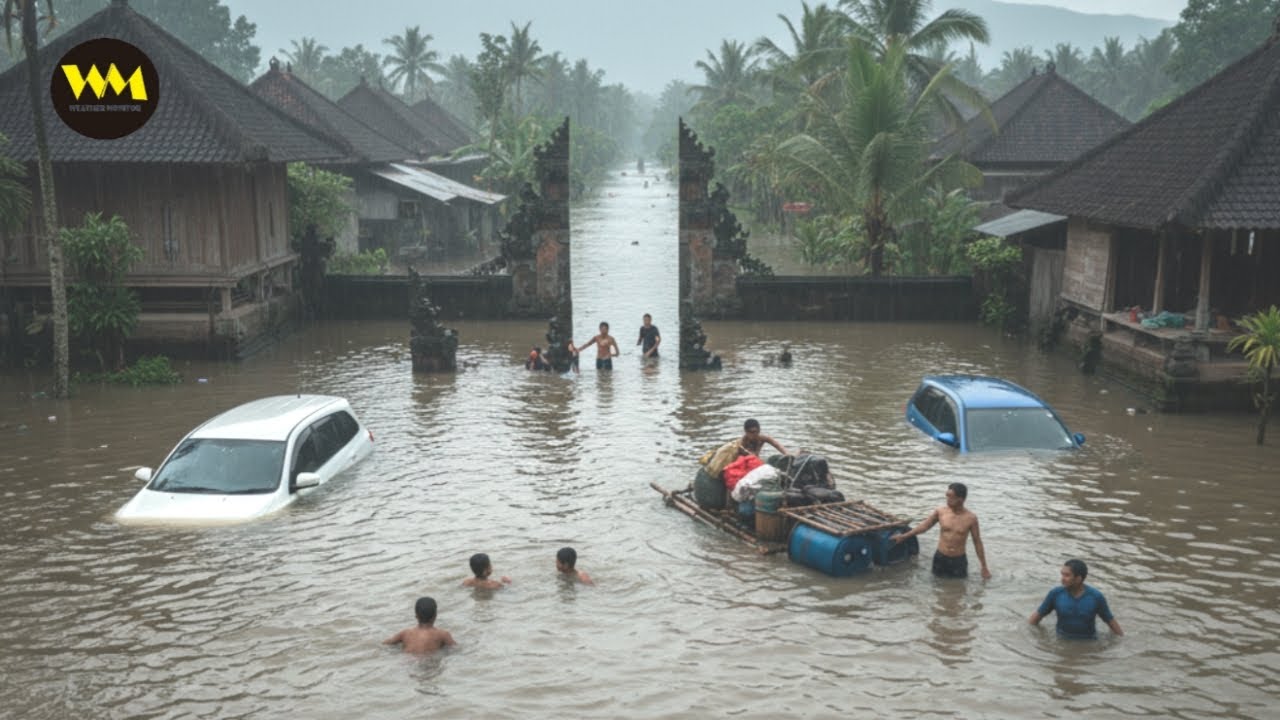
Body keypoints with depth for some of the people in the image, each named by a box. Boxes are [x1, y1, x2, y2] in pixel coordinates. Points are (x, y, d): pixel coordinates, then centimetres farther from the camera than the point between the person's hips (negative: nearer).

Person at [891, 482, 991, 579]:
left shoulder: (971, 518, -11)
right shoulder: (940, 512, -8)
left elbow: (977, 542, -2)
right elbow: (924, 526, 6)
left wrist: (984, 567, 0)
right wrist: (904, 536, 6)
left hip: (959, 560, -1)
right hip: (940, 558, 1)